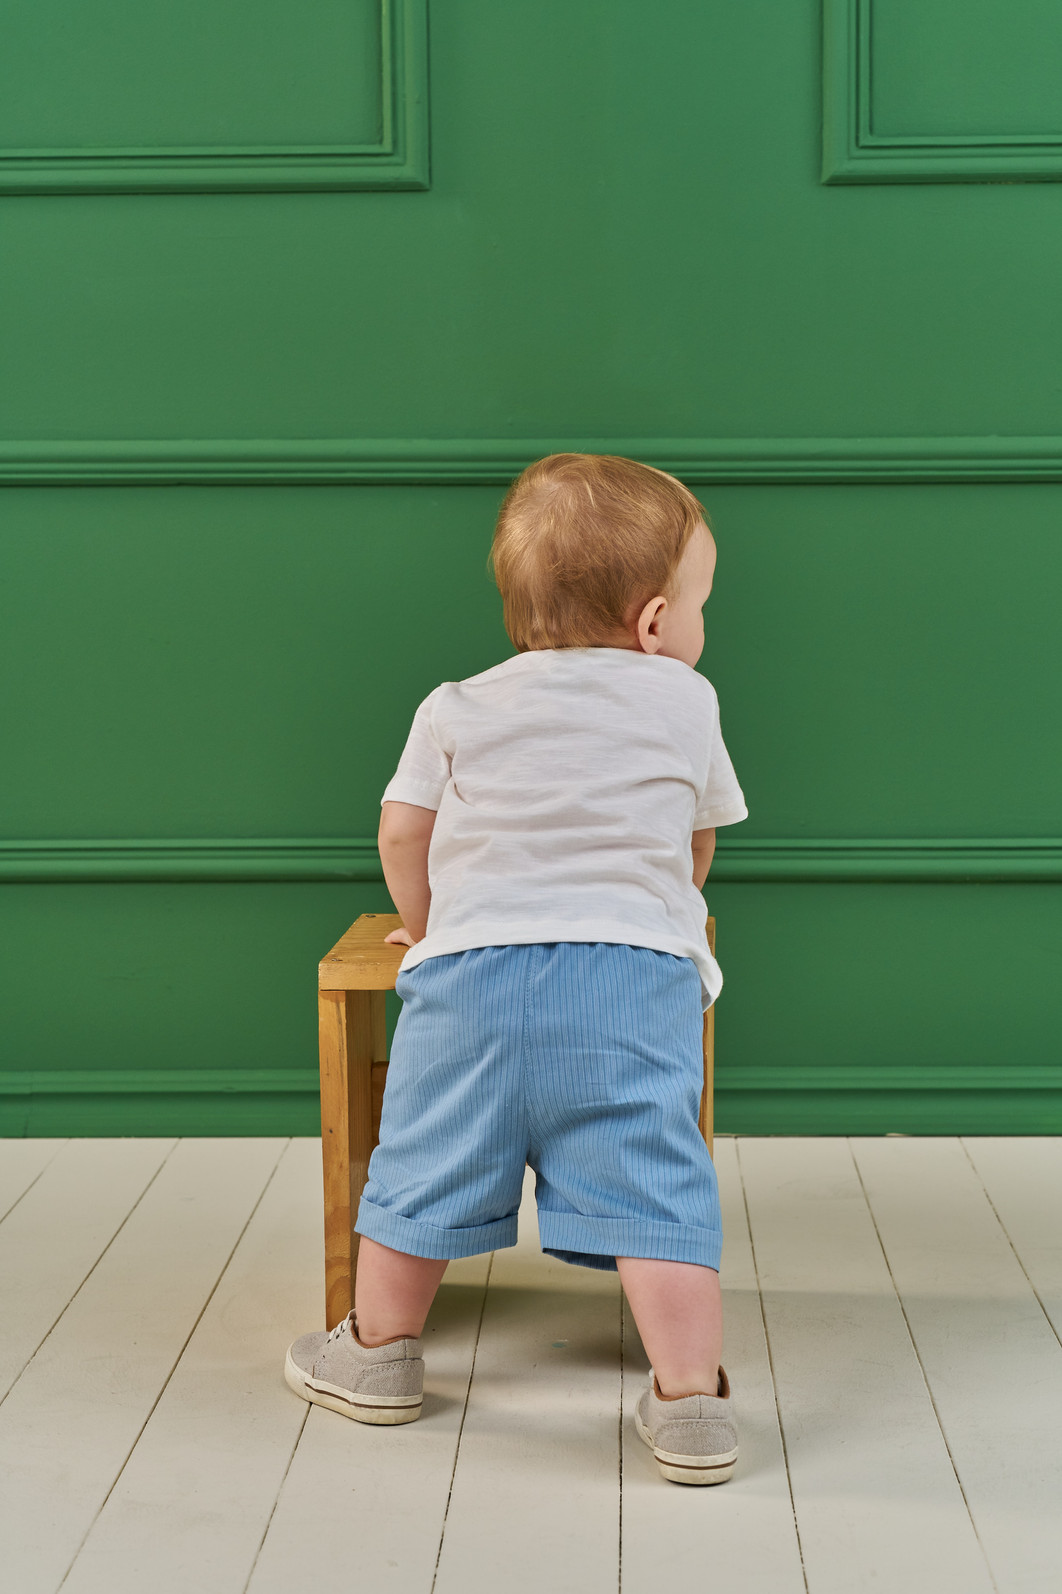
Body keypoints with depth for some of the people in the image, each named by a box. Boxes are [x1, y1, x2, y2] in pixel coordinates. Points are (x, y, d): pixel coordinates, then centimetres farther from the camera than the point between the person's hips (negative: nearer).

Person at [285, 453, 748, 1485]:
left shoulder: (459, 710, 13)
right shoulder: (685, 702, 12)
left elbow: (402, 831, 13)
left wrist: (428, 924, 30)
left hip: (473, 966, 2)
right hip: (637, 972, -1)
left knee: (423, 1167, 14)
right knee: (652, 1186, -2)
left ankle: (379, 1354, 30)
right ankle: (690, 1403, -3)